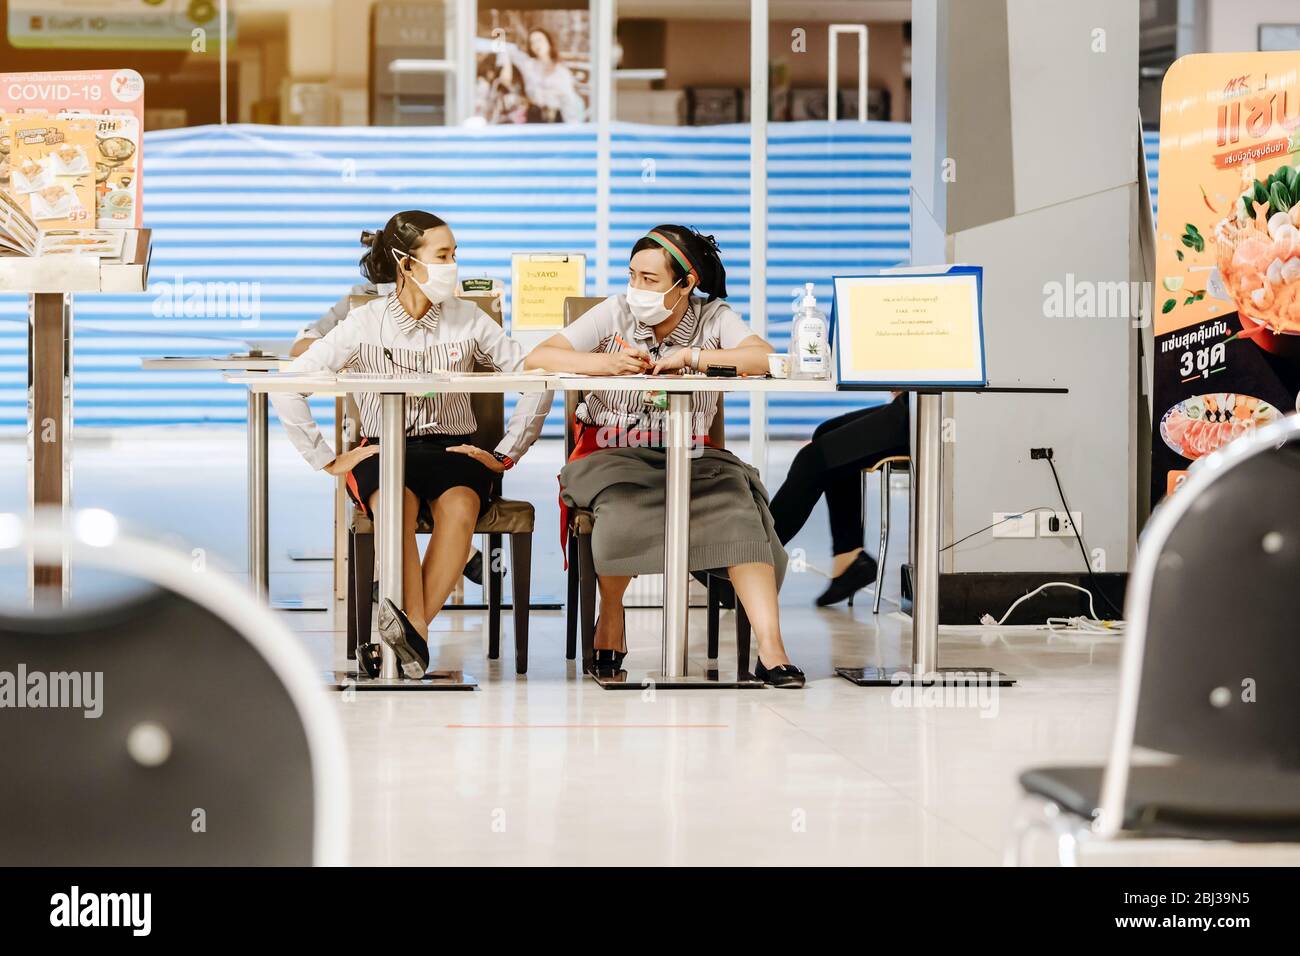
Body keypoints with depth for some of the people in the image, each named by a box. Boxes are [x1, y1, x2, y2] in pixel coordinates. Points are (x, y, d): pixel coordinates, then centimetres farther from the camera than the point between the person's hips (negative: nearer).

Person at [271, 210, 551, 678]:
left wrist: (505, 455, 1)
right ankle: (414, 638, -43)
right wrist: (328, 460, -5)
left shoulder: (468, 320, 5)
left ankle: (411, 628, -41)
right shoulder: (364, 323, 0)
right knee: (396, 505, -38)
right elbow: (288, 386, -4)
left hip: (452, 448, 1)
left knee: (459, 507, -35)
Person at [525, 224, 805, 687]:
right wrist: (605, 362, -23)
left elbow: (766, 359, -18)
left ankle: (770, 649, -36)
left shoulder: (714, 319, 2)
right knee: (627, 505, -35)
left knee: (734, 503, -30)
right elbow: (536, 359, -8)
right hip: (610, 455, -1)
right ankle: (610, 616, -5)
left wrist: (688, 357, -21)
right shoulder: (615, 313, 2)